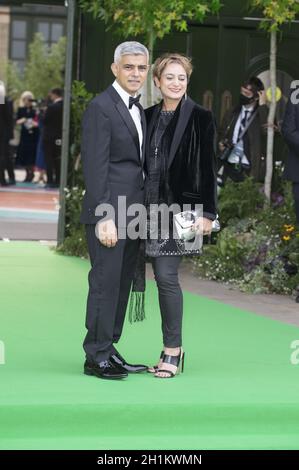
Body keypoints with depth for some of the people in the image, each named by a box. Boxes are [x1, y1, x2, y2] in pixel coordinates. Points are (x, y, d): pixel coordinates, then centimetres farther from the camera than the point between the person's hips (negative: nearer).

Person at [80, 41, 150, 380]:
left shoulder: (138, 109, 17)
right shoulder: (101, 108, -10)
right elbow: (95, 168, -15)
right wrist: (104, 218, -20)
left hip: (133, 211, 8)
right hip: (110, 211, -8)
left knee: (123, 283, 10)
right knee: (105, 282, -6)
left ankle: (109, 349, 17)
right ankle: (96, 356, -1)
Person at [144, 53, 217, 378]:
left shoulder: (200, 118, -3)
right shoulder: (150, 115, 11)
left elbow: (208, 169, -5)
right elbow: (144, 163, 14)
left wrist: (207, 213, -9)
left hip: (182, 206, -5)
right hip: (153, 206, 5)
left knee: (166, 275, -11)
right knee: (163, 278, 6)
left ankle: (173, 349, -2)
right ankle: (172, 350, 13)